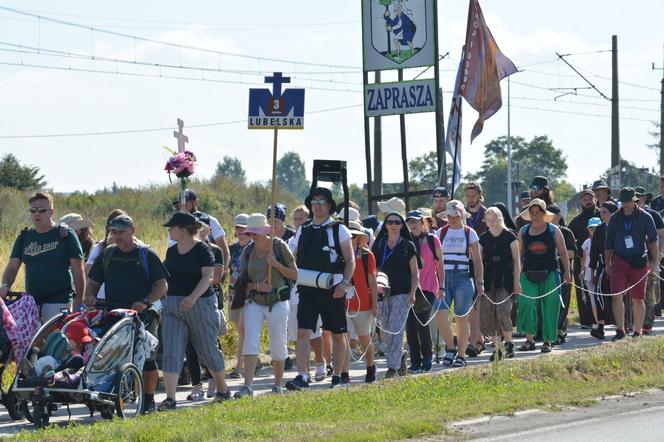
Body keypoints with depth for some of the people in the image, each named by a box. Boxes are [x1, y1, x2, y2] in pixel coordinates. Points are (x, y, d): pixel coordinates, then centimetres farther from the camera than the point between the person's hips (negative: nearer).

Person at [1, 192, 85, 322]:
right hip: (31, 302, 4)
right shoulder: (24, 237, 14)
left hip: (58, 302, -4)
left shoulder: (65, 235, 1)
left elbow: (78, 271, -1)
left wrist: (79, 302, -7)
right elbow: (12, 267, 8)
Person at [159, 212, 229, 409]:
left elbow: (208, 277, -18)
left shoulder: (202, 250, -9)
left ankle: (222, 390, 29)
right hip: (172, 306, 5)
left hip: (200, 304, -5)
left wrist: (193, 297, -31)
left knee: (208, 349, 8)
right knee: (171, 351, -8)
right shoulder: (171, 251, 11)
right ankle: (170, 398, -14)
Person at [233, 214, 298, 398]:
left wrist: (276, 264, -16)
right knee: (250, 342, -12)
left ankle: (278, 385, 21)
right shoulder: (248, 251, 5)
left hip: (277, 302, -2)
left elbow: (295, 274, -2)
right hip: (254, 303, 2)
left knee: (278, 345, 5)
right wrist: (257, 285, -12)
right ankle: (247, 386, -18)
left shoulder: (279, 246, -4)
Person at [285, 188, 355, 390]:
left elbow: (350, 260, -1)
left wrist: (345, 283, -14)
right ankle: (302, 376, -17)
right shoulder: (303, 231, 12)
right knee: (303, 332, -12)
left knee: (337, 335, 6)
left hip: (332, 290, -2)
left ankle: (337, 377, 17)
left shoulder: (339, 230, 2)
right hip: (307, 290, 2)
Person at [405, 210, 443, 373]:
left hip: (428, 288, -3)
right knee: (410, 325, -2)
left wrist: (441, 286, 1)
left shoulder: (432, 240, 2)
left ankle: (427, 358, 7)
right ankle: (415, 361, 6)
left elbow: (440, 265, 6)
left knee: (422, 323, -12)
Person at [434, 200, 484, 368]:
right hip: (444, 277, 2)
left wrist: (480, 282, 1)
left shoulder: (469, 233, 5)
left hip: (463, 278, -2)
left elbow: (477, 260, 6)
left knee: (461, 317, 0)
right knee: (440, 313, -15)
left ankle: (461, 355, 7)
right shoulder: (441, 233, 11)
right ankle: (450, 347, 3)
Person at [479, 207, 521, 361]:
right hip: (488, 279, 4)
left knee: (502, 311, -17)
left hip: (505, 279, -4)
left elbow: (516, 260, 2)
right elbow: (479, 260, 13)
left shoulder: (509, 236, 1)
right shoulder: (483, 238, 10)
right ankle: (497, 347, 6)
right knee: (488, 314, -3)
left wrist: (516, 281, -3)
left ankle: (509, 343, 1)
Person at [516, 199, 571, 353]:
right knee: (526, 301, -17)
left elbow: (563, 252, 8)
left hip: (550, 273, -1)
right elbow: (519, 253, 16)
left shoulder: (554, 230, 5)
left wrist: (566, 272, 3)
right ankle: (530, 339, -10)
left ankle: (547, 341, 10)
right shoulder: (523, 232, 10)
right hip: (529, 273, 1)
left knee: (549, 307, -1)